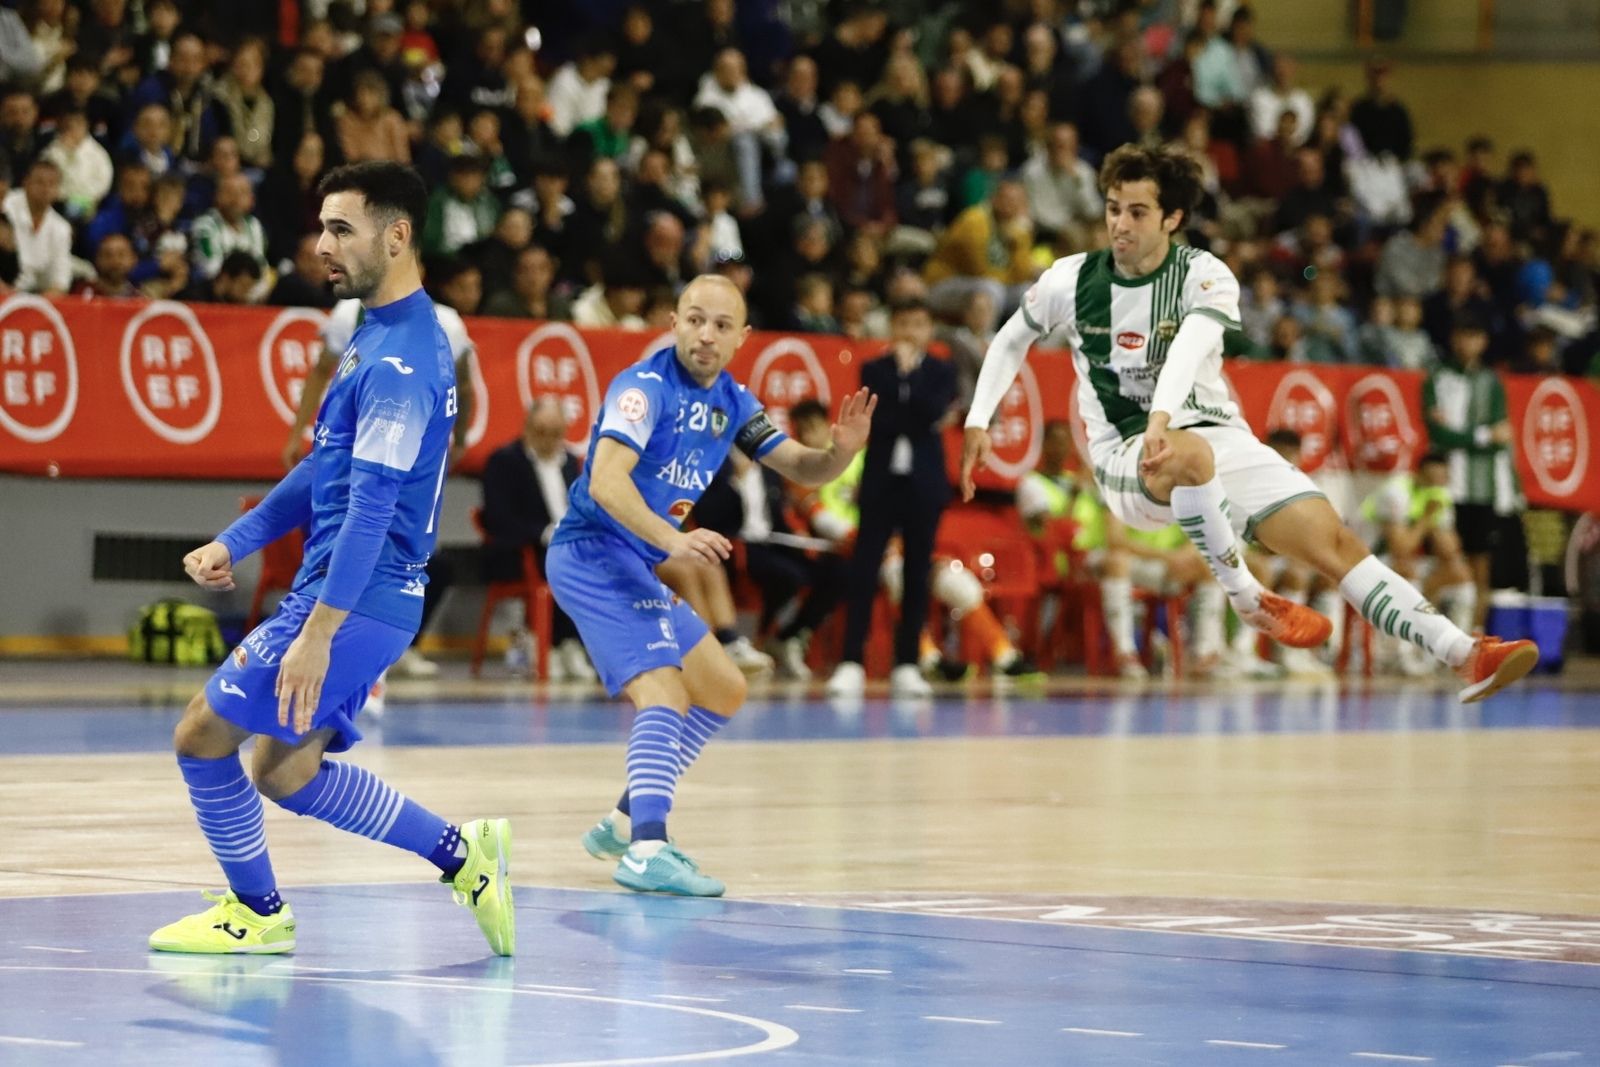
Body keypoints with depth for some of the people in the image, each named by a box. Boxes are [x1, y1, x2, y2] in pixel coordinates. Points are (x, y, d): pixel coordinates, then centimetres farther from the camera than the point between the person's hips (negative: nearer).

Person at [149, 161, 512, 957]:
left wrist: (317, 633, -27)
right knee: (287, 772, 15)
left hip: (356, 597, -10)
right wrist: (236, 542, 17)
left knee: (203, 736, -1)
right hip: (346, 592, 10)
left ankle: (254, 912, 13)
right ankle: (459, 854, 17)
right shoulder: (378, 337, 14)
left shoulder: (402, 360, -19)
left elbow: (371, 505, -24)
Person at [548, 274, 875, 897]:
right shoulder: (646, 386, -16)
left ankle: (625, 824, 21)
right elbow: (606, 480, -29)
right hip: (593, 554, -10)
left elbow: (802, 470, 12)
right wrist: (670, 540, -43)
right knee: (664, 690, -25)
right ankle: (646, 852, -36)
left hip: (636, 565, 10)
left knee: (724, 691, 17)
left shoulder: (730, 402, 9)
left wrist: (842, 449, -11)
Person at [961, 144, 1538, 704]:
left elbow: (1189, 347, -29)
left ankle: (1465, 656, -17)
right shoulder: (1072, 280, -2)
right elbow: (1011, 339, 17)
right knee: (1189, 457, -40)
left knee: (1335, 541, -13)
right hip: (1124, 459, -1)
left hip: (1219, 436, 1)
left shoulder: (1204, 276, -8)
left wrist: (1163, 417, -48)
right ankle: (1249, 600, -23)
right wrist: (978, 422, 6)